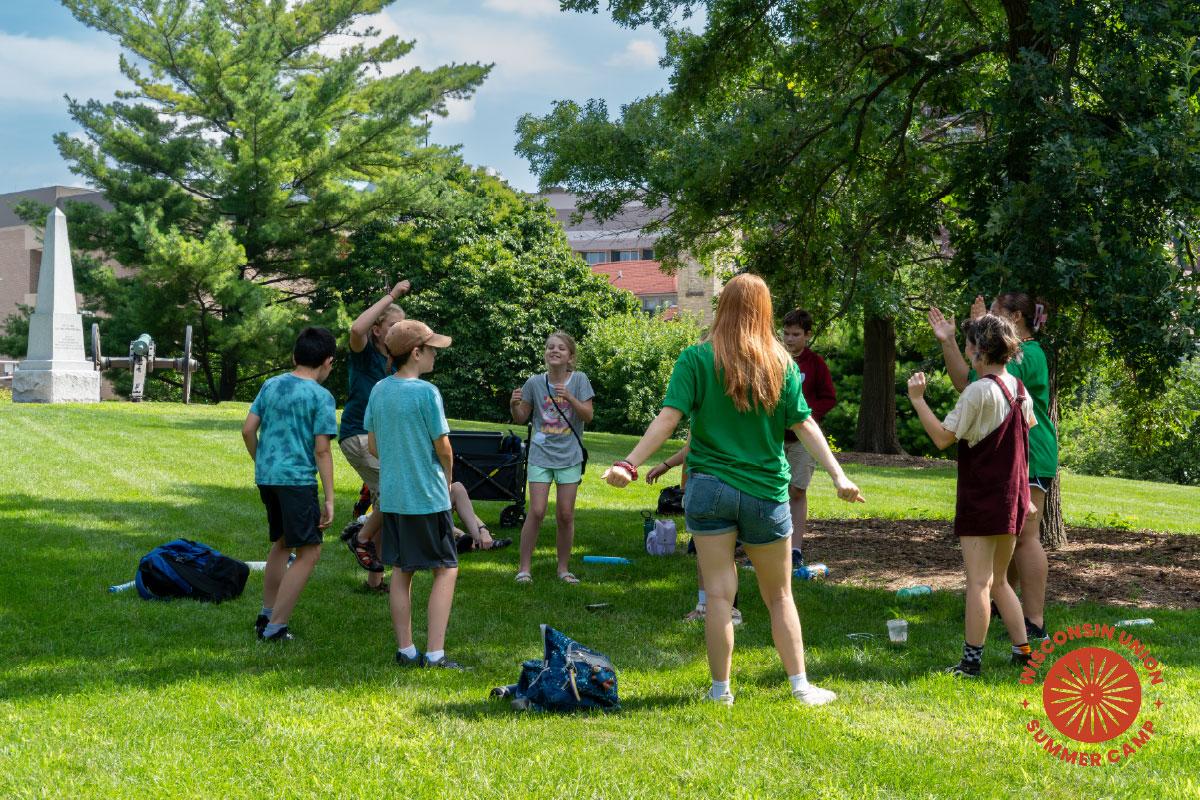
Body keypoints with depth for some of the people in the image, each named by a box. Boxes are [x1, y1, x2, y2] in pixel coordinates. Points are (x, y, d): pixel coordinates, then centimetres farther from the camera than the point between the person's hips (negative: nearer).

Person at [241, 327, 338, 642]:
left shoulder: (270, 385, 10)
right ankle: (275, 627, -3)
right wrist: (329, 499, -8)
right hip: (297, 479, -7)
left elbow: (248, 429, 9)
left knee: (282, 542, 23)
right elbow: (321, 450, -10)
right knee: (308, 553, 0)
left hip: (266, 476, 7)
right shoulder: (321, 397, -7)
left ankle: (267, 614, 29)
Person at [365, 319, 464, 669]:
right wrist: (448, 479, 8)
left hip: (391, 496, 6)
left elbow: (373, 446, 10)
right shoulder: (426, 393, -15)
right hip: (427, 496, -6)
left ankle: (405, 650, 16)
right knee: (446, 570, 3)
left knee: (400, 571, 13)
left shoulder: (379, 391, 4)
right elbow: (443, 447, -10)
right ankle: (434, 654, -2)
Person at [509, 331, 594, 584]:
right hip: (541, 454, 0)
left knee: (565, 515, 3)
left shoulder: (579, 380, -4)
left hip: (569, 456, 0)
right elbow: (522, 419, 8)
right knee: (536, 512, -6)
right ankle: (525, 567, 5)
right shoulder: (535, 383, -1)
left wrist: (569, 397, -24)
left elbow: (588, 416, -9)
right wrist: (514, 405, -13)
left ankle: (563, 568, 18)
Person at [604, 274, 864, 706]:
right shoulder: (781, 363, 0)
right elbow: (805, 424, -3)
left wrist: (629, 464, -13)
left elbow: (669, 418, -13)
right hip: (766, 492, 2)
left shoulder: (697, 358, -6)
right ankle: (801, 686, 16)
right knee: (779, 595, 14)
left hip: (709, 488, -2)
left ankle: (720, 690, 7)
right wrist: (839, 476, -1)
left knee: (719, 593, 3)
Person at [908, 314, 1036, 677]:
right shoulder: (1019, 389, 8)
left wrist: (917, 399, -11)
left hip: (981, 499, -8)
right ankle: (1022, 650, 19)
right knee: (998, 581, 18)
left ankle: (971, 661, -5)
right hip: (1013, 497, 8)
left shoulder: (979, 392, -17)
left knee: (978, 581, -6)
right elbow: (1030, 425, 25)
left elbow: (943, 437, -17)